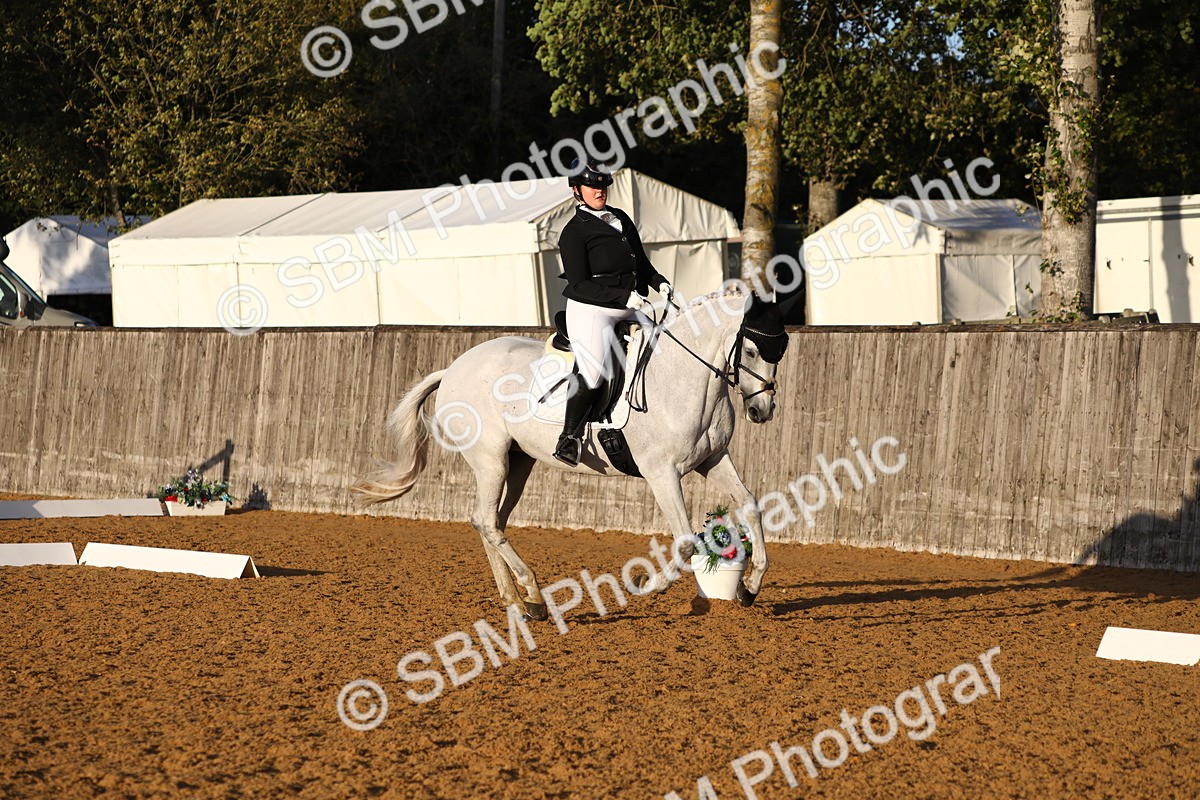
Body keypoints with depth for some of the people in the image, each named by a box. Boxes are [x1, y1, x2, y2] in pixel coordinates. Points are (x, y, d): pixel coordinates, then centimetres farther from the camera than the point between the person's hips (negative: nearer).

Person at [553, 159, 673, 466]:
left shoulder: (622, 219, 15)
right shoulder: (575, 231, -8)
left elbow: (641, 262, 24)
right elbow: (579, 285, -14)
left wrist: (659, 282, 3)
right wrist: (624, 296, -22)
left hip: (628, 311, 8)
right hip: (591, 311, -8)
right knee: (593, 372, -24)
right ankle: (570, 436, -14)